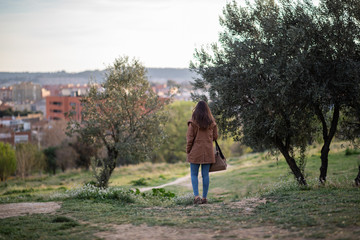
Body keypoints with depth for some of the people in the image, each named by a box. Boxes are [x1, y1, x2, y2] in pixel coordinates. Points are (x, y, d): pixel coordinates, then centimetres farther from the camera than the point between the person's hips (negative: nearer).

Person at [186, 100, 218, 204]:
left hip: (195, 152, -3)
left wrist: (188, 151, 1)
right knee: (205, 175, 7)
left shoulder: (193, 122, -8)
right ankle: (204, 198, 9)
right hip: (208, 152, 3)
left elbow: (190, 138, -8)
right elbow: (215, 136, 8)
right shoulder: (212, 122, 3)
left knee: (194, 175, 5)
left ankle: (196, 196, -8)